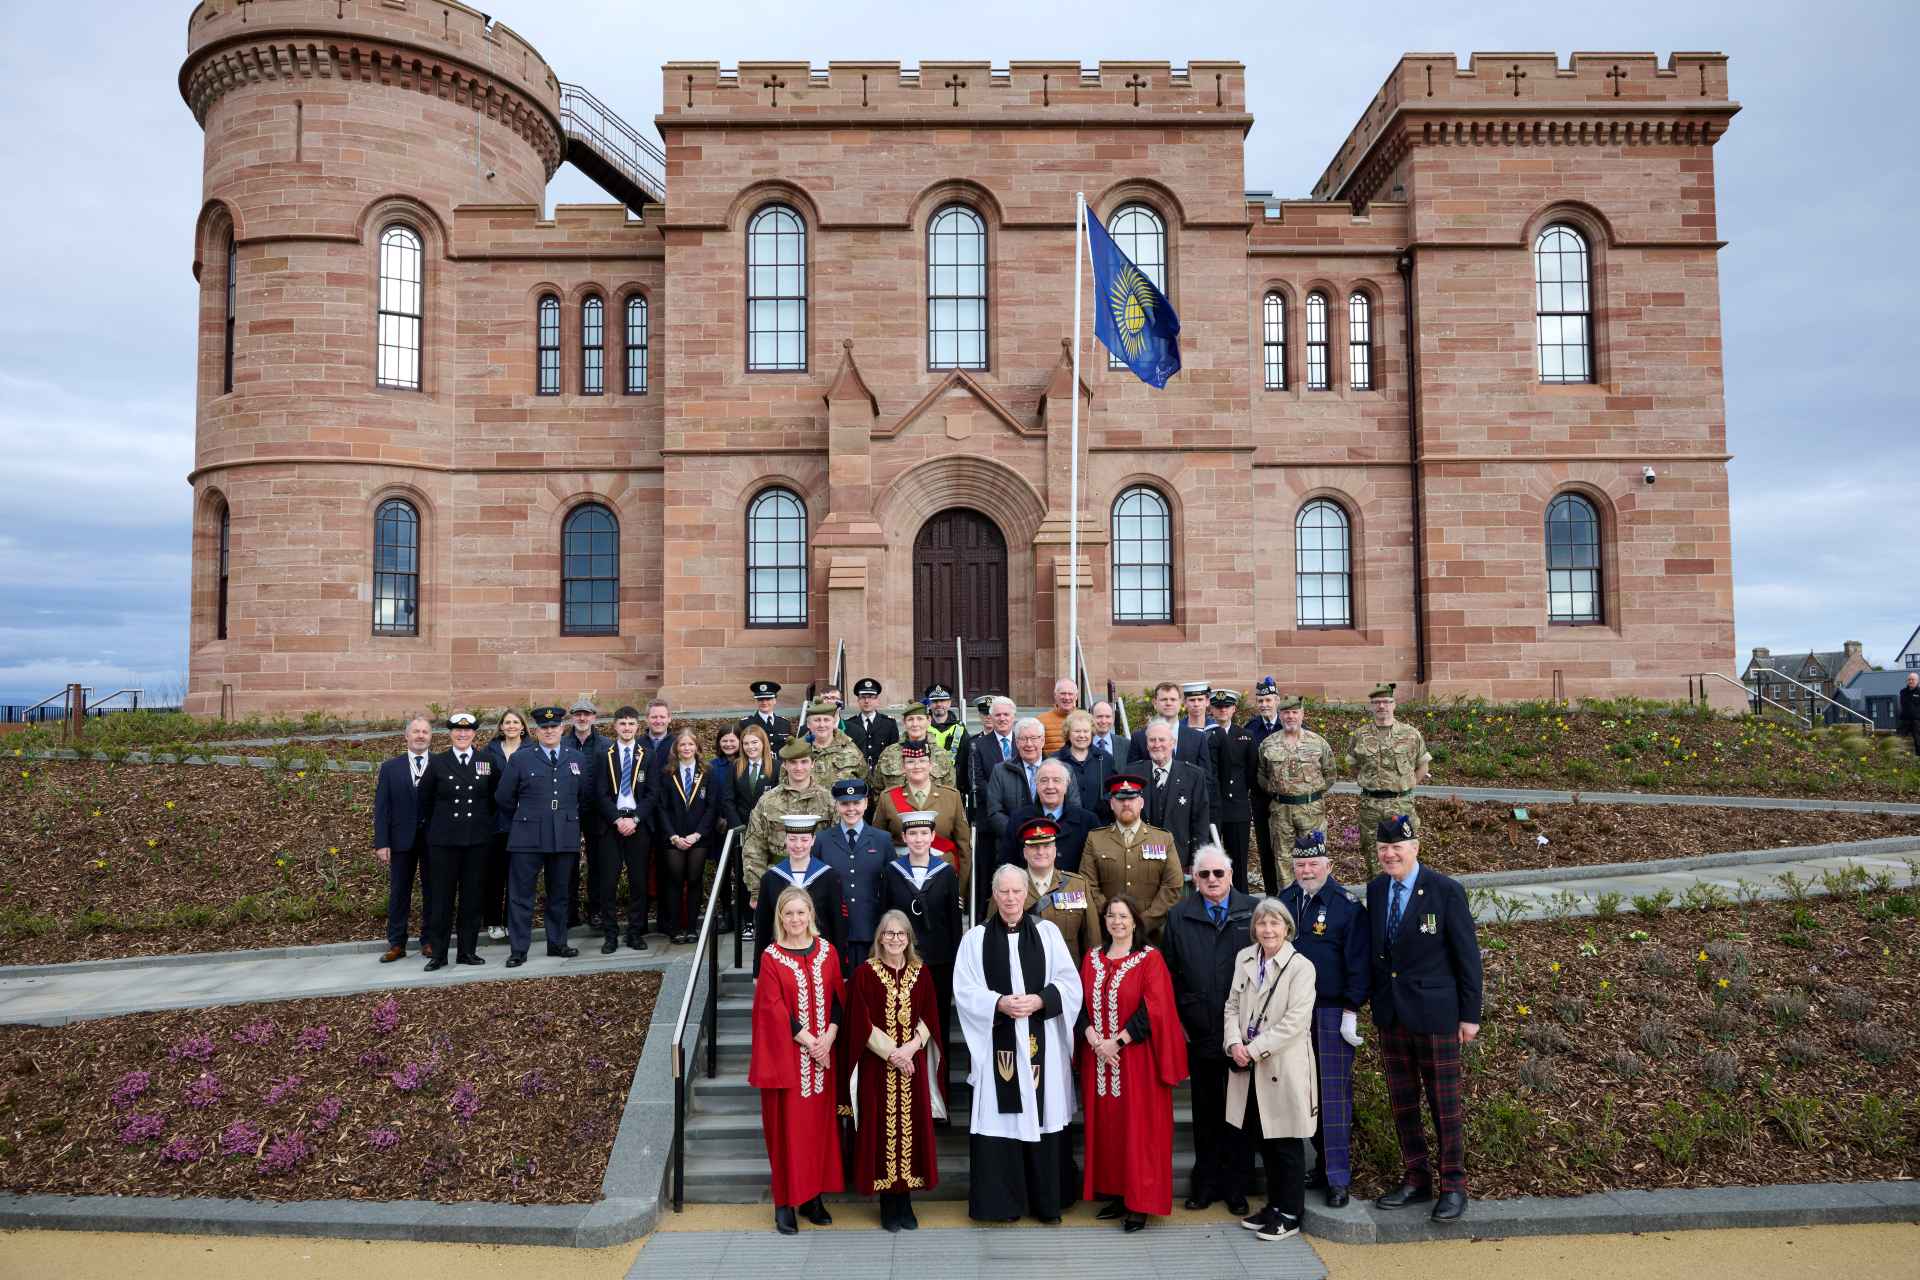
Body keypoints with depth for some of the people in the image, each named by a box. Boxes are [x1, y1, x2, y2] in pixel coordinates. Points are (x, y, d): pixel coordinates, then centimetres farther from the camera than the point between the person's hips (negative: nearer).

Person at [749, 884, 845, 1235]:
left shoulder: (826, 952, 5)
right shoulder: (771, 957, -5)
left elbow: (838, 998, 4)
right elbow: (773, 1008, -9)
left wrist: (828, 1037, -10)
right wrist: (807, 1041, -14)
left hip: (824, 1053, 3)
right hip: (787, 1055, -3)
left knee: (820, 1122, 7)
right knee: (787, 1125, 0)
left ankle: (813, 1196, 19)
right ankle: (785, 1202, 10)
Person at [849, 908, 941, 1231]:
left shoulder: (921, 973, 6)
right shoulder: (865, 973, -3)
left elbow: (929, 1017, 5)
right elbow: (861, 1022, -7)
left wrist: (910, 1047, -11)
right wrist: (891, 1053, -14)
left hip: (913, 1064, 3)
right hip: (877, 1065, -3)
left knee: (911, 1125, 5)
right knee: (883, 1128, 0)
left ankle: (905, 1201, 16)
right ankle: (888, 1204, 11)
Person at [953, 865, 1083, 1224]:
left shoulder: (1047, 932, 6)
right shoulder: (975, 938, 3)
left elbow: (1070, 983, 3)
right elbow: (964, 991, -1)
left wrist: (1040, 1000, -14)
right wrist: (999, 1003, -16)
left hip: (1041, 1044, 1)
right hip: (996, 1045, -1)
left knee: (1043, 1118, 4)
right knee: (999, 1120, 0)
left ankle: (1048, 1200, 17)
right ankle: (1001, 1200, 12)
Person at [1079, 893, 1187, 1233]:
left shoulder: (1150, 959, -5)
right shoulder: (1092, 959, 9)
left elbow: (1153, 1009, -12)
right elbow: (1080, 1002, 6)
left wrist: (1117, 1041, -15)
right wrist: (1093, 1037, -11)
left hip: (1136, 1058, -5)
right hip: (1098, 1057, 5)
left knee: (1138, 1127, -1)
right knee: (1104, 1124, 8)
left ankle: (1140, 1203, 6)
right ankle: (1115, 1194, 20)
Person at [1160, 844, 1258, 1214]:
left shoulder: (1252, 913, -2)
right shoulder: (1179, 917, 3)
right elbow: (1169, 973, 6)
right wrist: (1177, 1022, 2)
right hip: (1199, 1032, 1)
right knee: (1206, 1110, 11)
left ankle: (1236, 1185, 20)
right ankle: (1205, 1183, 23)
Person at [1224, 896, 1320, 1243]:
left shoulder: (1300, 967, -11)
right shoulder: (1244, 959, 7)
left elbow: (1295, 1020, -16)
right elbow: (1232, 1005, 8)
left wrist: (1255, 1049, -17)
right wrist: (1234, 1042, -9)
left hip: (1283, 1068, -5)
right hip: (1248, 1069, 5)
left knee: (1286, 1143, 5)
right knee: (1262, 1141, 15)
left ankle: (1290, 1214, 18)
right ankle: (1274, 1205, 29)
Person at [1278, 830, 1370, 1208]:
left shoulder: (1347, 906, -8)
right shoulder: (1283, 901, 6)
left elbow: (1358, 963, -8)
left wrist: (1351, 1011, -12)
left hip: (1332, 1013, -5)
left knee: (1334, 1094, -3)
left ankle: (1338, 1177, 4)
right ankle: (1323, 1162, 24)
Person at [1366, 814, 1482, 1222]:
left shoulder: (1446, 891, -12)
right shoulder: (1375, 889, 4)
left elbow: (1467, 955, -8)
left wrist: (1469, 1014, -8)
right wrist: (1375, 1002, 8)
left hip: (1434, 1013, -5)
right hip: (1390, 1014, 5)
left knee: (1445, 1103, 6)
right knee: (1402, 1102, 13)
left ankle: (1454, 1186, 20)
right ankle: (1416, 1180, 28)